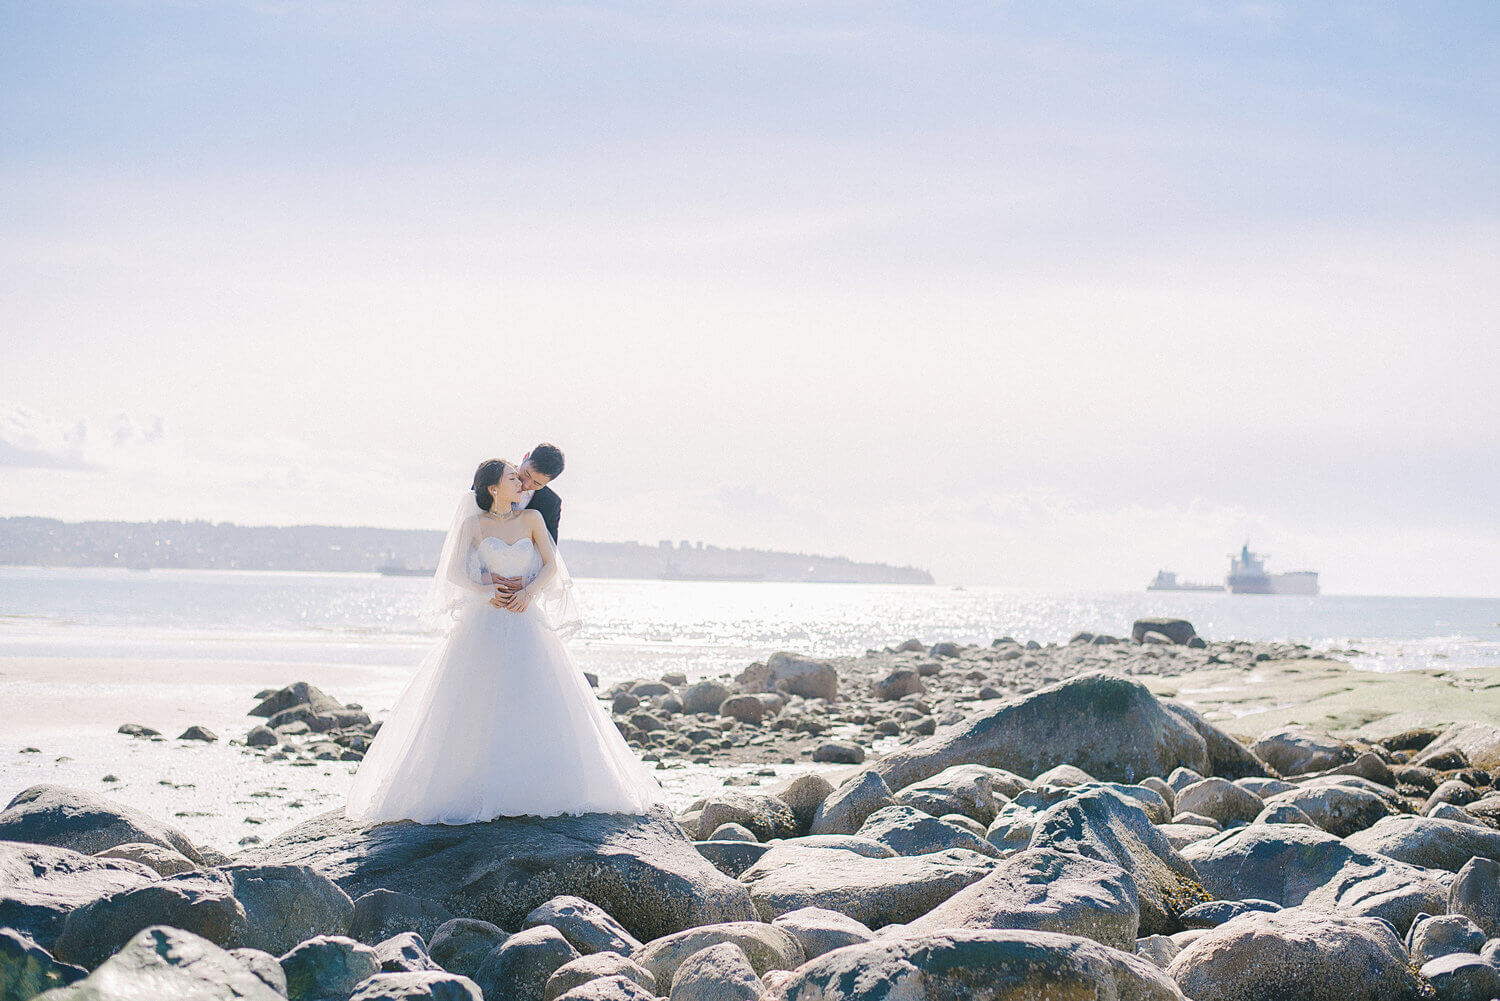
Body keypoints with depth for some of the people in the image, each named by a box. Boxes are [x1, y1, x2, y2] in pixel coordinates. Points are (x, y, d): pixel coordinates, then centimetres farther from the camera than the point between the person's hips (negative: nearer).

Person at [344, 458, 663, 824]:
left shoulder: (532, 519, 8)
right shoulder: (474, 524, 4)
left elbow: (551, 566, 6)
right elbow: (454, 572, 1)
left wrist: (529, 592, -11)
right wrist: (485, 592, -15)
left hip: (526, 622, 2)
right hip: (484, 622, -2)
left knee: (534, 704, -6)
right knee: (477, 706, -8)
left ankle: (536, 787, 1)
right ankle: (480, 789, -4)